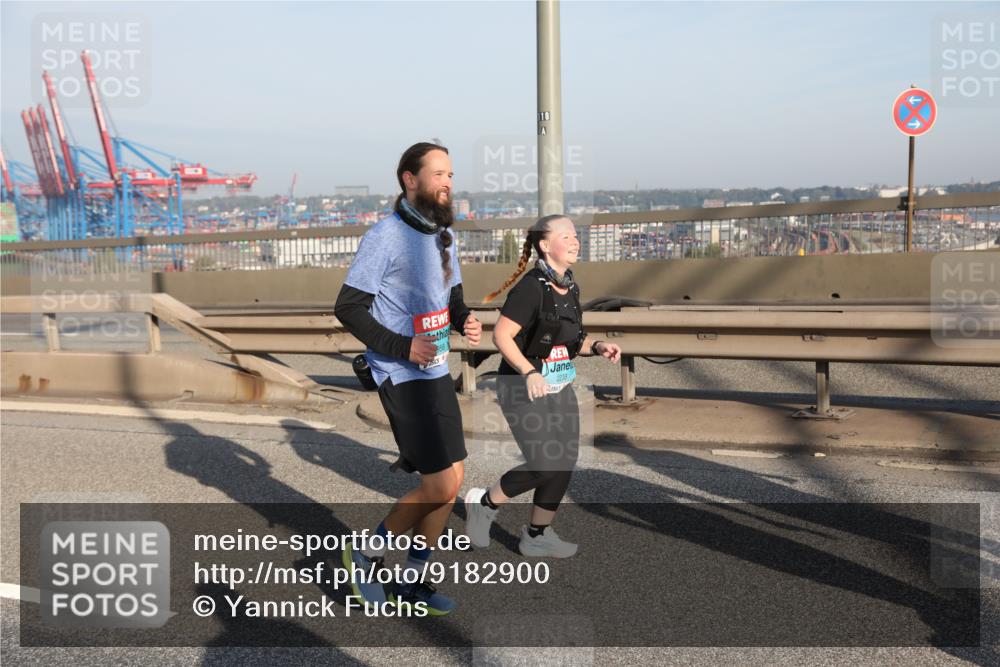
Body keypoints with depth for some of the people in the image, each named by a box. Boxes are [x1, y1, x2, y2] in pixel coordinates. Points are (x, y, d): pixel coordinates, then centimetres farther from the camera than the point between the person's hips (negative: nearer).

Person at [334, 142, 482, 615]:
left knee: (453, 478, 11)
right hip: (402, 377, -9)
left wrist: (465, 320, -2)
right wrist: (403, 347, -23)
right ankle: (367, 554, 14)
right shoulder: (386, 236, -14)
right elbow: (348, 308, -15)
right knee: (439, 487, -9)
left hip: (437, 371, 9)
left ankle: (411, 580, 25)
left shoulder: (443, 235, 12)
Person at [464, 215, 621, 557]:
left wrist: (597, 347, -1)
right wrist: (529, 372, -28)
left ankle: (537, 535, 22)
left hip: (560, 388, 8)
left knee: (565, 463, 5)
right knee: (545, 465, -11)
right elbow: (501, 335, -19)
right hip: (523, 390, -8)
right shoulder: (531, 287, -17)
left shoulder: (571, 288, 9)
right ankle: (484, 503, 14)